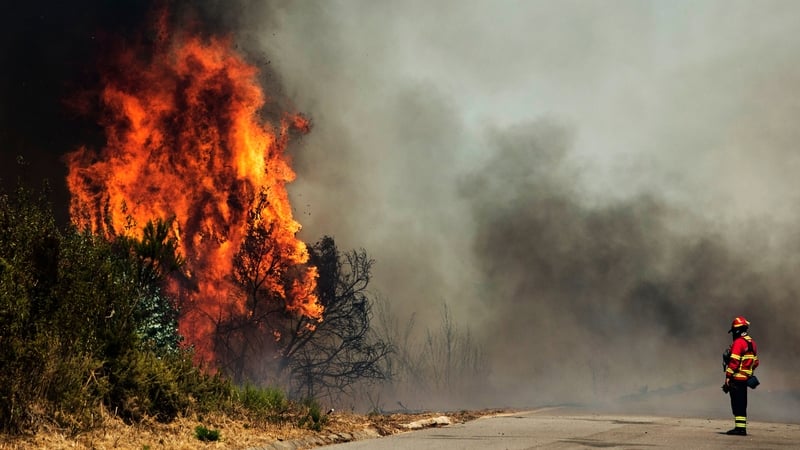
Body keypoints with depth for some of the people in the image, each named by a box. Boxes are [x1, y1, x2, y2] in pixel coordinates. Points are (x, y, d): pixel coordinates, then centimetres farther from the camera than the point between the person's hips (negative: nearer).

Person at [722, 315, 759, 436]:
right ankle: (742, 428, 15)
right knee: (741, 404, 13)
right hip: (745, 379, 9)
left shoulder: (738, 342, -14)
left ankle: (739, 427, -9)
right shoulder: (752, 342, 16)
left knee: (737, 404, -7)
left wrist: (728, 376, -19)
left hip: (737, 378, -9)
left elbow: (734, 361, -20)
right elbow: (755, 362, 20)